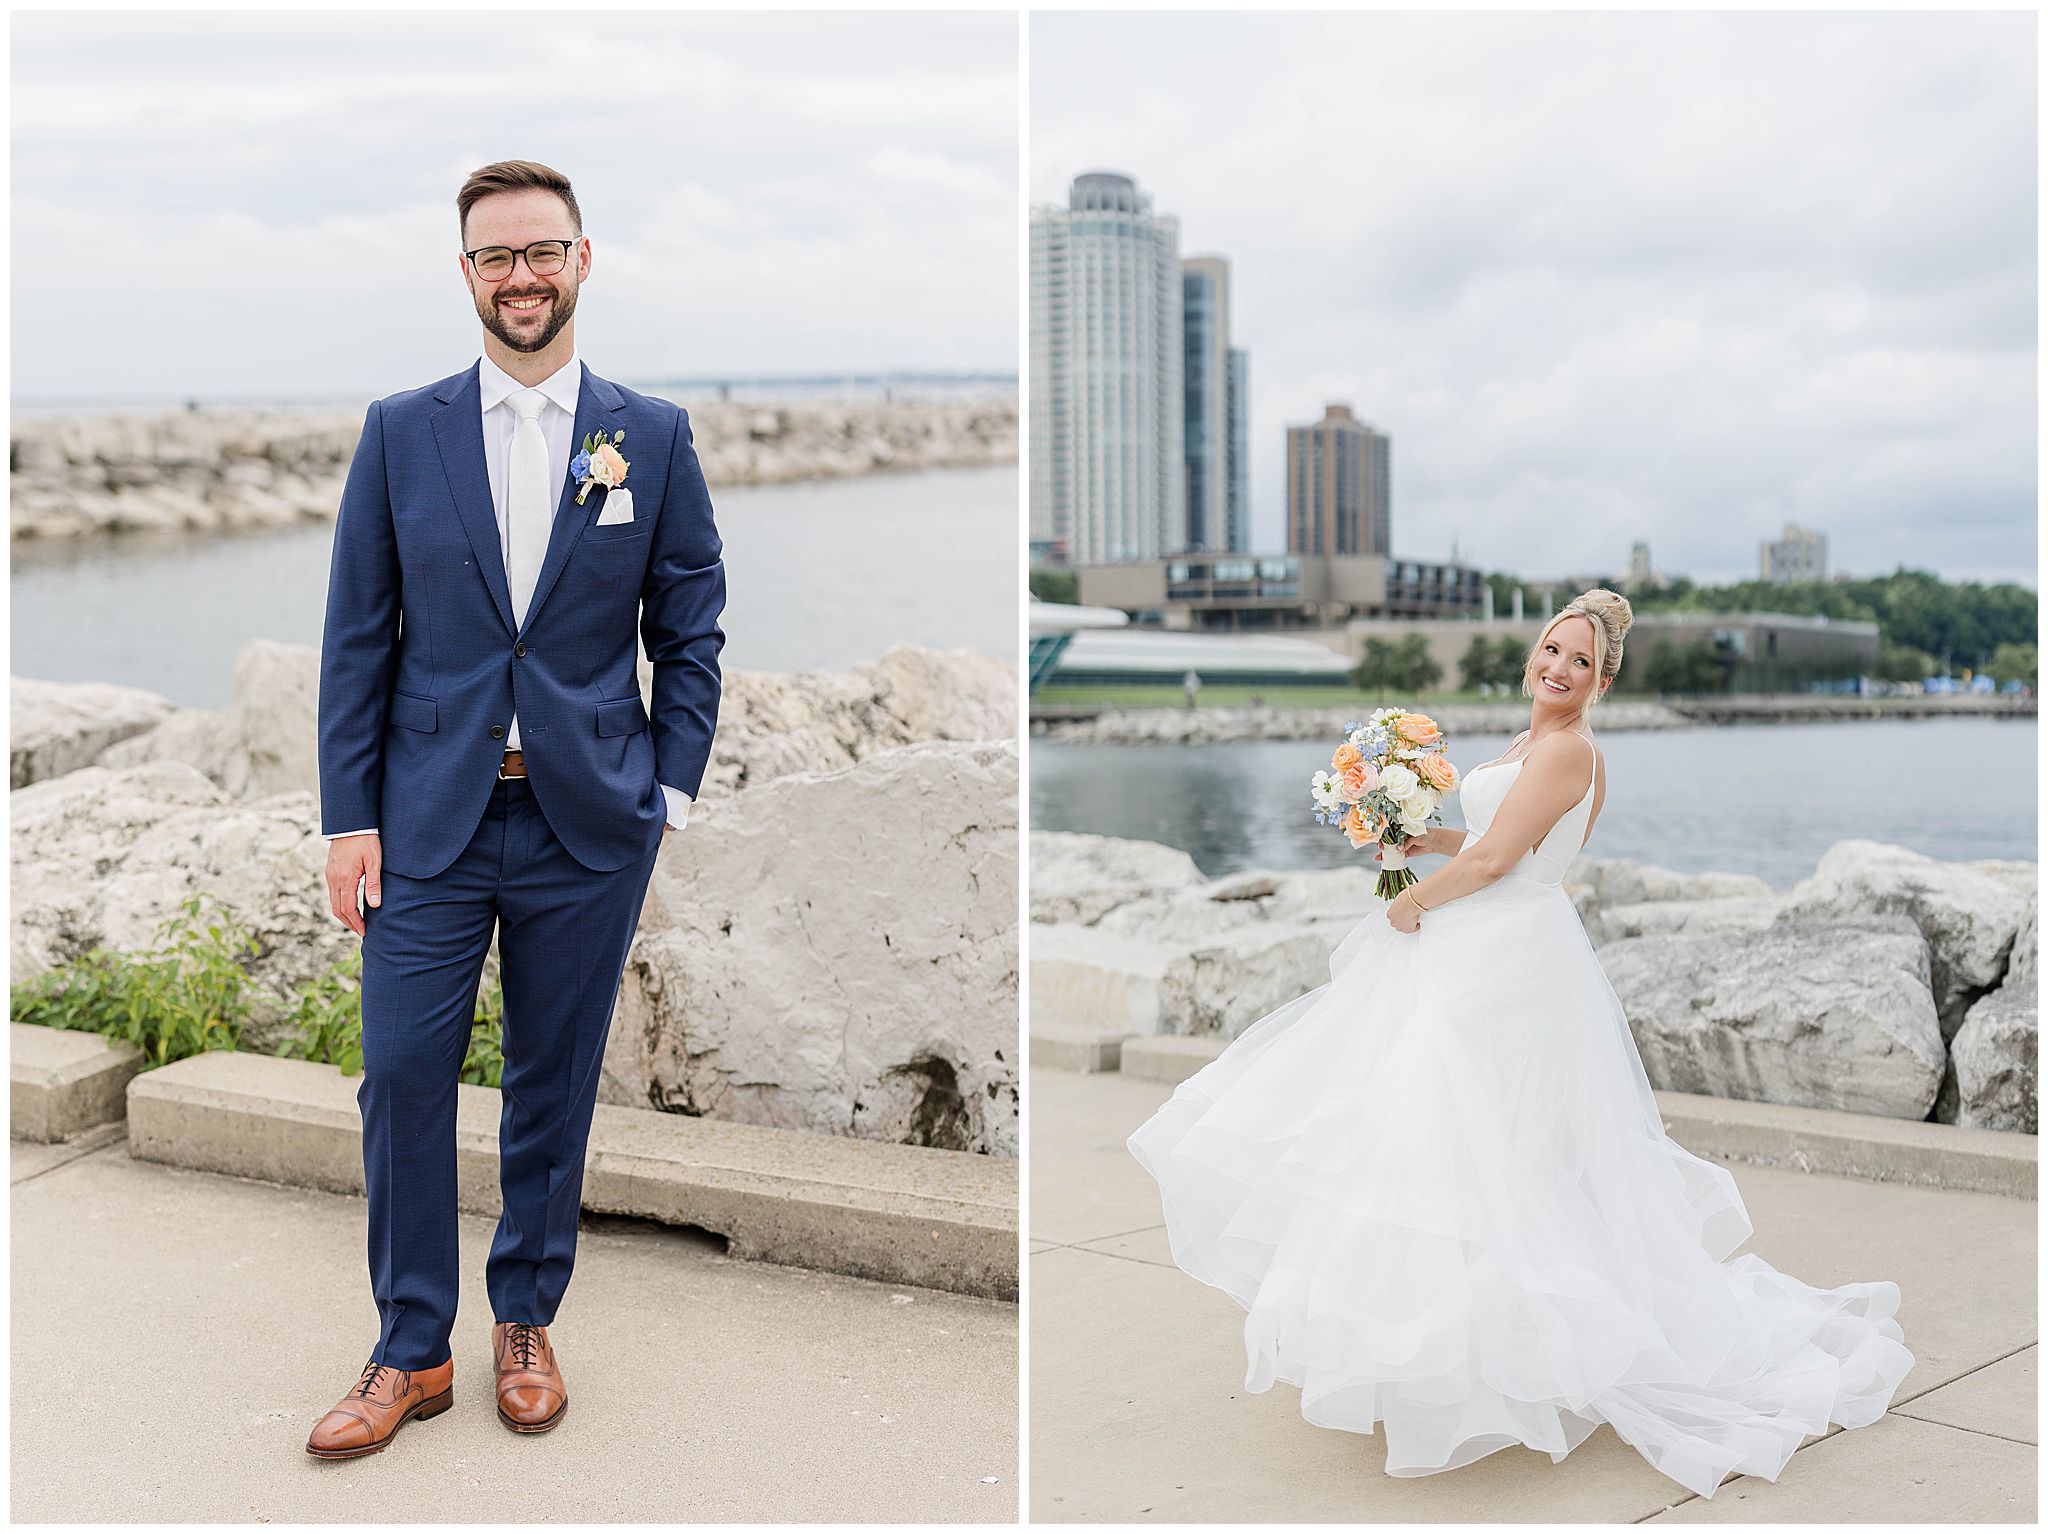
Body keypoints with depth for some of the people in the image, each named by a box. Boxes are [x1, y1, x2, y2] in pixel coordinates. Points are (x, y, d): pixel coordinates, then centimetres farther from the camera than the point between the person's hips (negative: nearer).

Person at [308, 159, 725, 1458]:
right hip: (431, 816, 0)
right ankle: (412, 1353, 15)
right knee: (403, 1077, 0)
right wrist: (350, 816, -2)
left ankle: (527, 1323, 27)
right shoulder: (401, 432, 2)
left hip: (589, 822, 0)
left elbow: (691, 632, 5)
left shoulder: (654, 436, 2)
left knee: (556, 1083, 9)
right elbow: (358, 638, 2)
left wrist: (670, 796, -1)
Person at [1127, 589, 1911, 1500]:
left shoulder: (1567, 749, -16)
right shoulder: (1535, 743, 15)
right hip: (1476, 952, 10)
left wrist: (1415, 903, -7)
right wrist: (1430, 839, 15)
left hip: (1506, 966, -10)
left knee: (1466, 1135, -7)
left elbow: (1496, 858, -19)